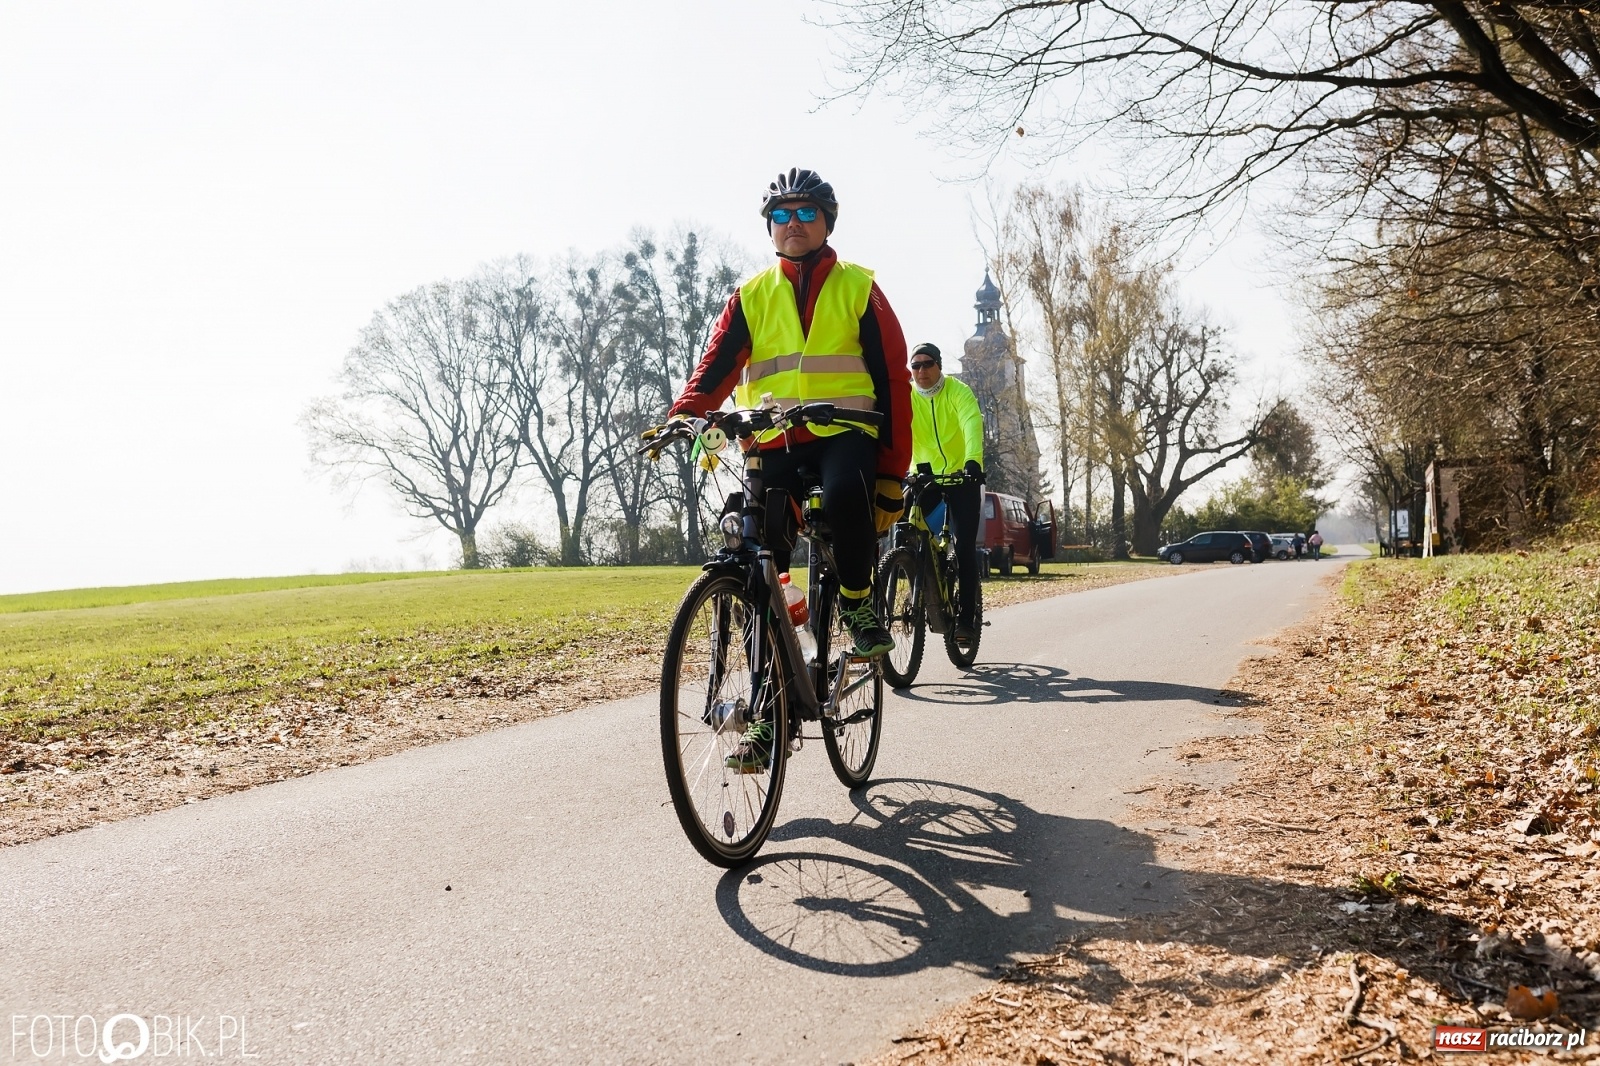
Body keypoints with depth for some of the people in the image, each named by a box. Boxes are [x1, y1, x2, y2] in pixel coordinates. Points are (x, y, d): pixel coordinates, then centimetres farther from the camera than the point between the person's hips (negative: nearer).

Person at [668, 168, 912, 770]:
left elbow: (892, 380, 3)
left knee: (845, 493, -38)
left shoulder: (857, 288, 7)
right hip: (774, 446, 3)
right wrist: (679, 418, -20)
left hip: (845, 433, -2)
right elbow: (716, 369, 2)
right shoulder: (751, 296, 13)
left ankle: (857, 599, -9)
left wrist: (892, 474, -5)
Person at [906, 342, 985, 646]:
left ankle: (966, 617, 0)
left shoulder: (958, 391, -13)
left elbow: (972, 424, -30)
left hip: (961, 475, -2)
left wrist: (973, 461, -49)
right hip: (924, 476, 3)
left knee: (965, 547, -7)